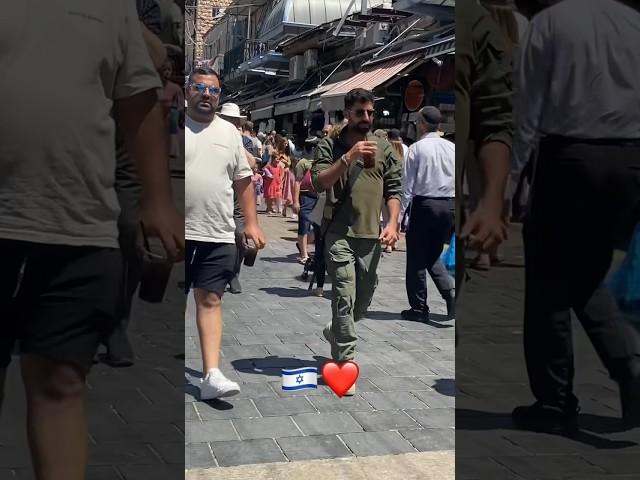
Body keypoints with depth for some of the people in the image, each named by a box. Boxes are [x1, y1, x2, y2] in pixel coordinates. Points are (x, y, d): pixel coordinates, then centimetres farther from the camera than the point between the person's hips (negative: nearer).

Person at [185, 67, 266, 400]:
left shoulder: (229, 132, 10)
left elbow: (243, 181, 14)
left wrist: (251, 222, 9)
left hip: (218, 235, 2)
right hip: (180, 233, -2)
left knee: (210, 300, 0)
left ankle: (211, 374, -3)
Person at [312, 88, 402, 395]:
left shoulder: (384, 148, 10)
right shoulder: (330, 146, 1)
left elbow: (393, 189, 9)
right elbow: (318, 183, -12)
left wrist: (392, 223, -5)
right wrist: (349, 157, -21)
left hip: (371, 235, 4)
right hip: (339, 233, -4)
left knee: (363, 301, 14)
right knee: (345, 298, -12)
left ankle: (336, 333, 42)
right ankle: (345, 363, -6)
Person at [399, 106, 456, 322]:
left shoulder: (417, 148, -8)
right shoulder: (452, 148, 4)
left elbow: (407, 184, -8)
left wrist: (400, 213, -2)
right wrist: (456, 207, 12)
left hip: (424, 204, -4)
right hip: (450, 205, 5)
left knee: (417, 258, 8)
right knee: (434, 256, 20)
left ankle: (419, 308, 13)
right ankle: (450, 292, -1)